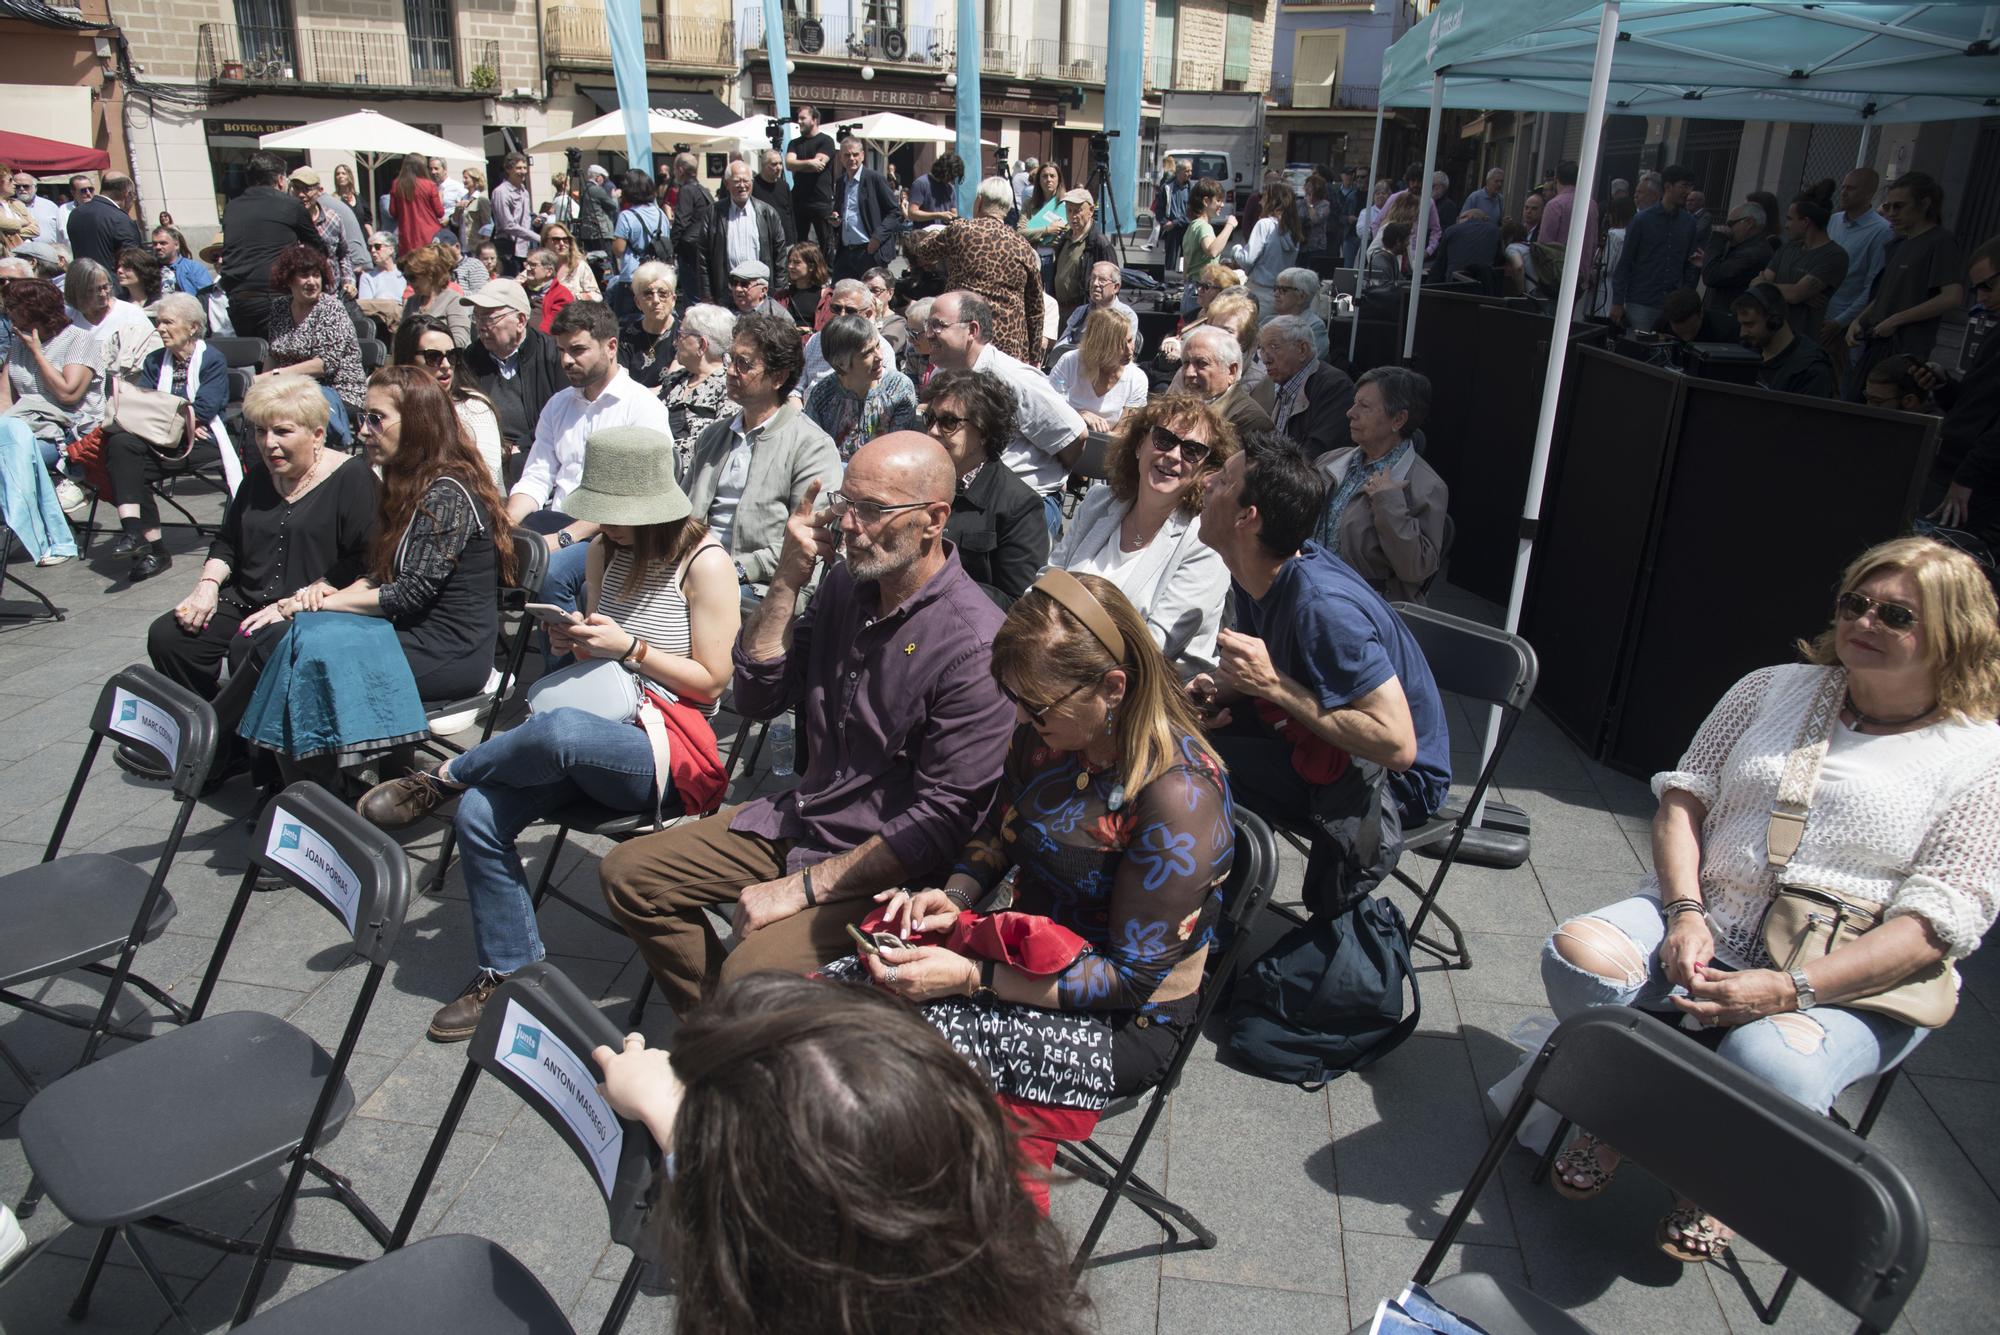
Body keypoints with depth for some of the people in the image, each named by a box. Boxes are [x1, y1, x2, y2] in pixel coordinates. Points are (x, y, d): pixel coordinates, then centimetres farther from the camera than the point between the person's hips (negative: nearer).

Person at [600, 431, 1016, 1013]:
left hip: (882, 862, -8)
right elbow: (757, 698, 5)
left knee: (751, 975, -28)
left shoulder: (974, 642, -23)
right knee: (628, 873, 9)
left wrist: (800, 889, -20)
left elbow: (943, 818, -22)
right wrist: (788, 581, -9)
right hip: (799, 819, 8)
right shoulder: (844, 583, 1)